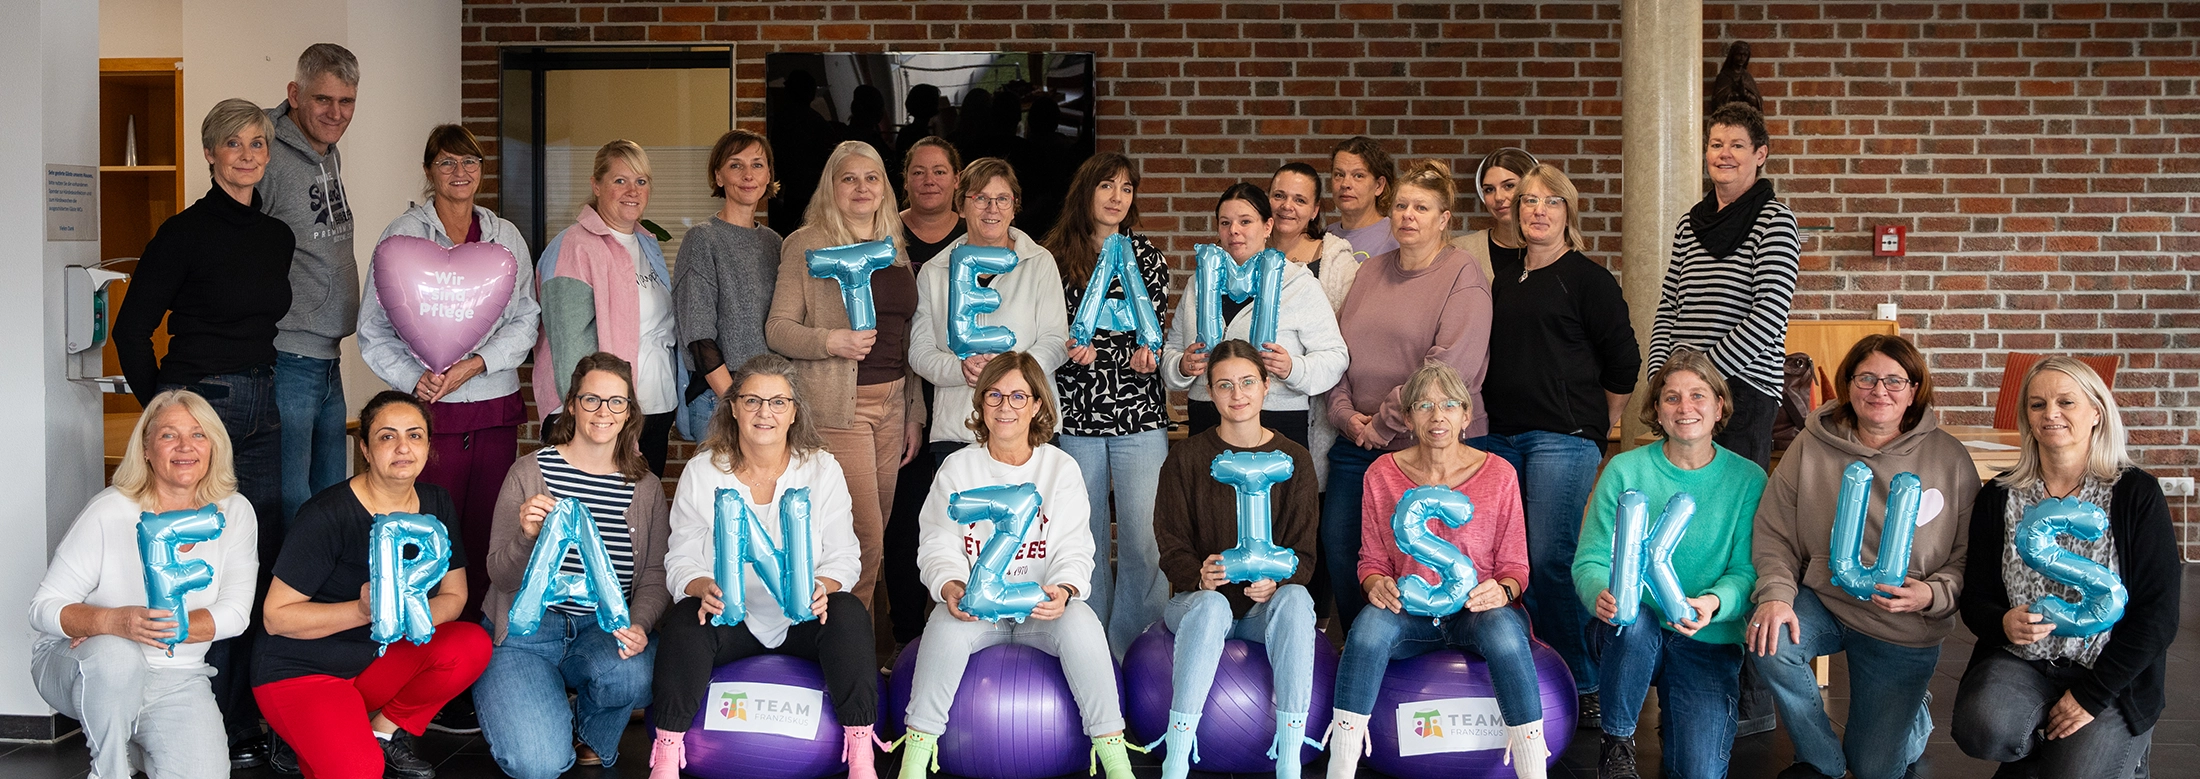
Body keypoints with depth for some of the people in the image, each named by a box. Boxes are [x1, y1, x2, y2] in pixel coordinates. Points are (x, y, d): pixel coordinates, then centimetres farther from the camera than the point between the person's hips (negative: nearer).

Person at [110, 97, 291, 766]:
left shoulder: (278, 236, 11)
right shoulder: (186, 232, -8)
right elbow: (132, 329, -8)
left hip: (261, 411, 7)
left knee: (259, 562, 9)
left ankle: (249, 718, 19)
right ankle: (218, 729, 3)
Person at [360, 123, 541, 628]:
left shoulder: (506, 236, 11)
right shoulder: (403, 234, 4)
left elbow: (526, 319, 4)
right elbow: (374, 328, 3)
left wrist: (475, 364, -11)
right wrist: (414, 378, -13)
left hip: (496, 404, 3)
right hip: (431, 408, -3)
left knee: (489, 533, 3)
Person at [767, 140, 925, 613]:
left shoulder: (894, 251, 17)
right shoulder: (808, 245, -2)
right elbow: (778, 328, -6)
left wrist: (914, 414, 19)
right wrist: (831, 341, -22)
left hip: (892, 403, 6)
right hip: (838, 407, -6)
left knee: (875, 534, 8)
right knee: (866, 539, -10)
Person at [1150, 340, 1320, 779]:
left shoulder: (1294, 460, 5)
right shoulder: (1186, 460, 2)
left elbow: (1303, 553, 2)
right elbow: (1172, 549, -1)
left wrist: (1275, 581, -21)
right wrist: (1201, 577, -24)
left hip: (1268, 604, 1)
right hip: (1197, 596, -1)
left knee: (1296, 600, -34)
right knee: (1210, 606, -37)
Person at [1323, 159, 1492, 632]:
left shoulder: (1463, 277, -6)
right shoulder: (1371, 272, 14)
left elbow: (1449, 366, -16)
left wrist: (1384, 423, -14)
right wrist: (1345, 412, -2)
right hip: (1358, 445, 6)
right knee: (1338, 546, 5)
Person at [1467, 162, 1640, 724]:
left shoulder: (1587, 279, -1)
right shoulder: (1502, 278, 16)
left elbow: (1623, 360, 0)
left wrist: (1597, 422, 5)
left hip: (1563, 438, -6)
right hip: (1499, 434, 6)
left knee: (1550, 558, -11)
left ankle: (1585, 685, -1)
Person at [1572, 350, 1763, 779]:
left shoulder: (1748, 480, 1)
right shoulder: (1625, 471, -1)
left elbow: (1747, 572, -4)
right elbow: (1589, 561, -4)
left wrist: (1714, 603, -27)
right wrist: (1601, 595, -28)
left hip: (1706, 642, 0)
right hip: (1626, 635, 0)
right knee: (1635, 619, -38)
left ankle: (1674, 716, 17)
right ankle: (1616, 743, -12)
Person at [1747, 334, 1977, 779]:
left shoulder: (1949, 458, -9)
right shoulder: (1811, 447, -8)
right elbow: (1774, 534, -6)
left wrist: (1934, 595, -24)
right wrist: (1776, 594, -23)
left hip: (1904, 630, 0)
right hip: (1822, 599, 1)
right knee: (1770, 641, -34)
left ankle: (1913, 714, 46)